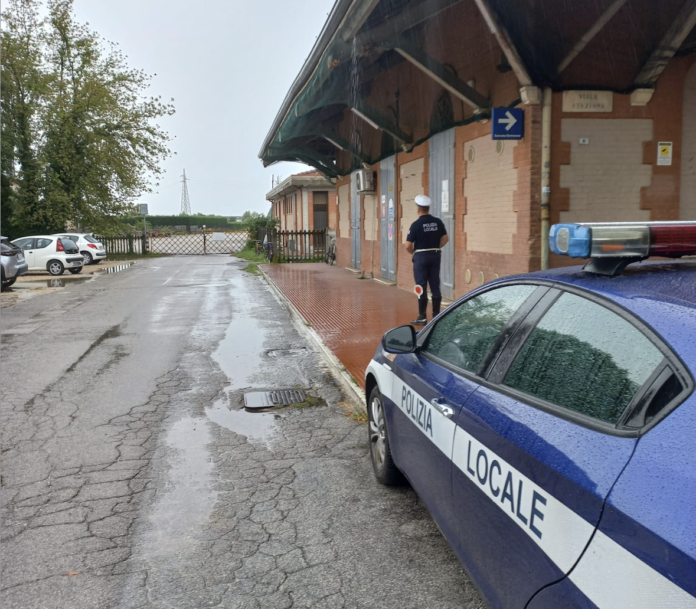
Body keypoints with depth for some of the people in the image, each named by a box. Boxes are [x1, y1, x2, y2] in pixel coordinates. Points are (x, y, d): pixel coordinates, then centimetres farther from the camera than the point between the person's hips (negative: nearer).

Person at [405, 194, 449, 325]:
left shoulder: (416, 224, -13)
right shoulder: (438, 222, 2)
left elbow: (408, 246, -13)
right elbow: (445, 238, 8)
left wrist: (414, 252, 6)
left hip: (421, 257, -5)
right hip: (435, 256, 5)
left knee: (421, 287, 0)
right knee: (435, 286, 9)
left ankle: (422, 317, 3)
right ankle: (436, 315, 13)